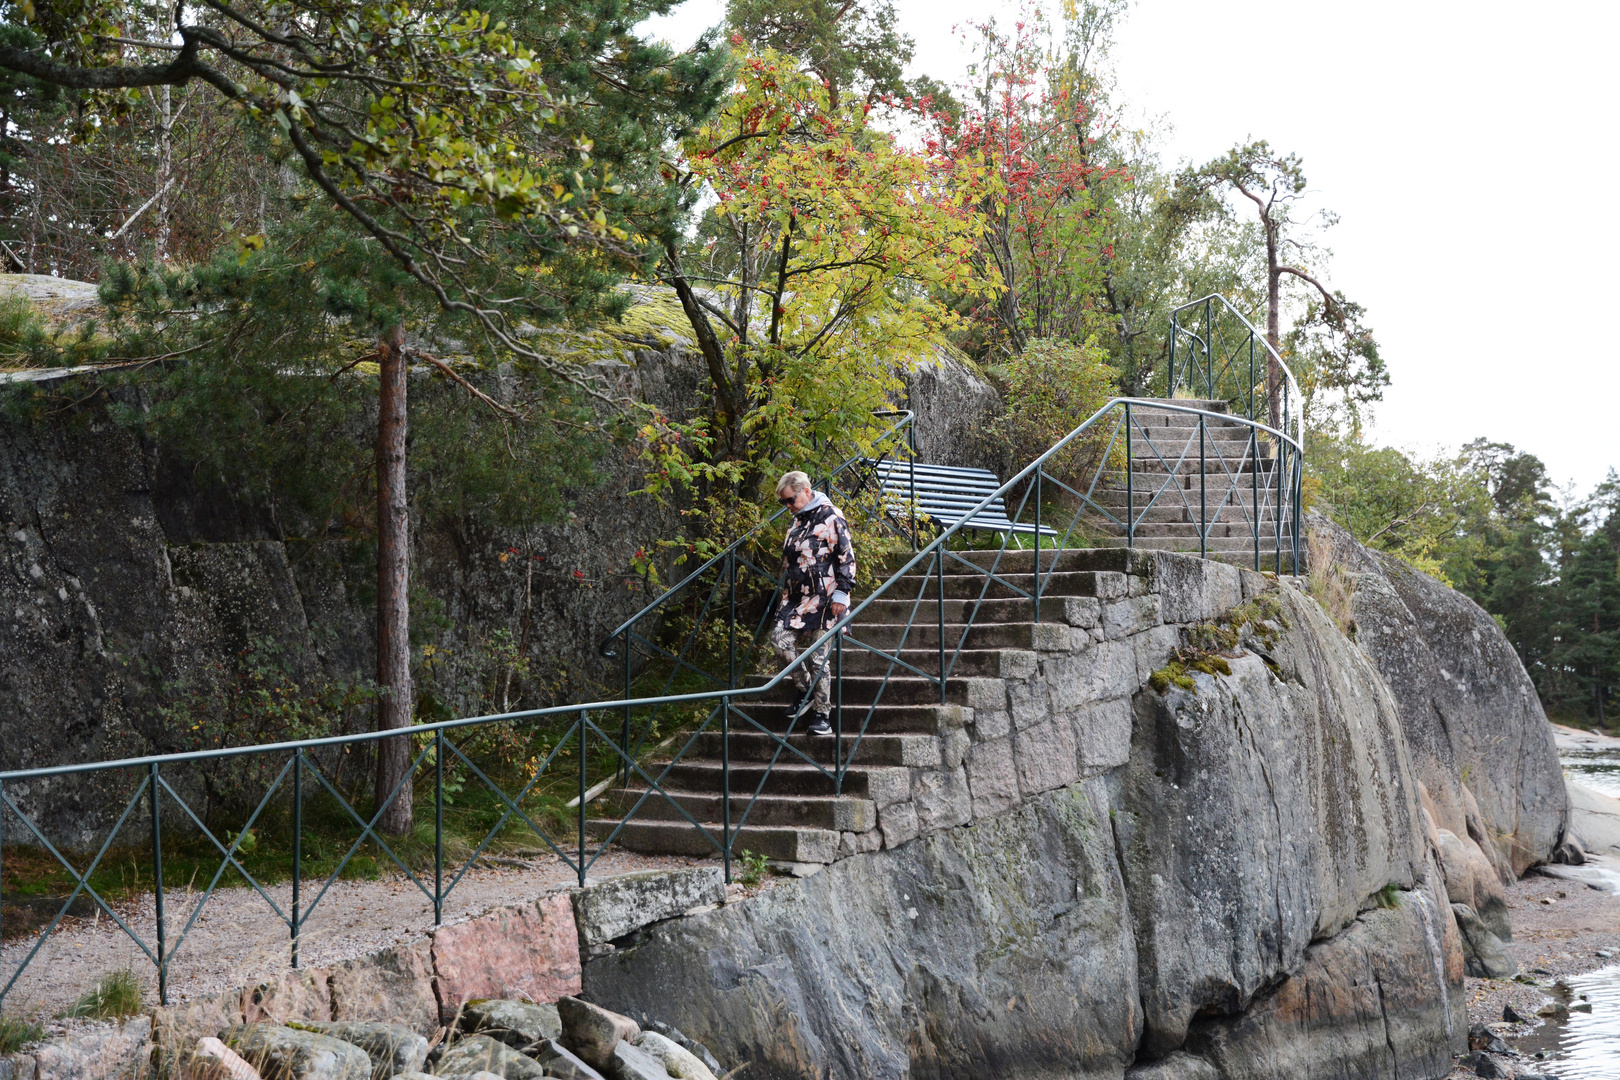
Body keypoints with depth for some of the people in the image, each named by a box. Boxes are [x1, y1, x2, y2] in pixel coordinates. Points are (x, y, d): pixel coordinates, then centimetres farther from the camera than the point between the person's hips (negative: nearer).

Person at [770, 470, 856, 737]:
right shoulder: (796, 521, 17)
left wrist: (841, 593, -14)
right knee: (780, 639, -13)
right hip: (796, 599, 7)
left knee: (818, 658, -5)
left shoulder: (830, 517, -8)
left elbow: (846, 557, -9)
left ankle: (822, 715, 5)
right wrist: (785, 595, 25)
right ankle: (805, 688, 9)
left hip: (824, 600, -7)